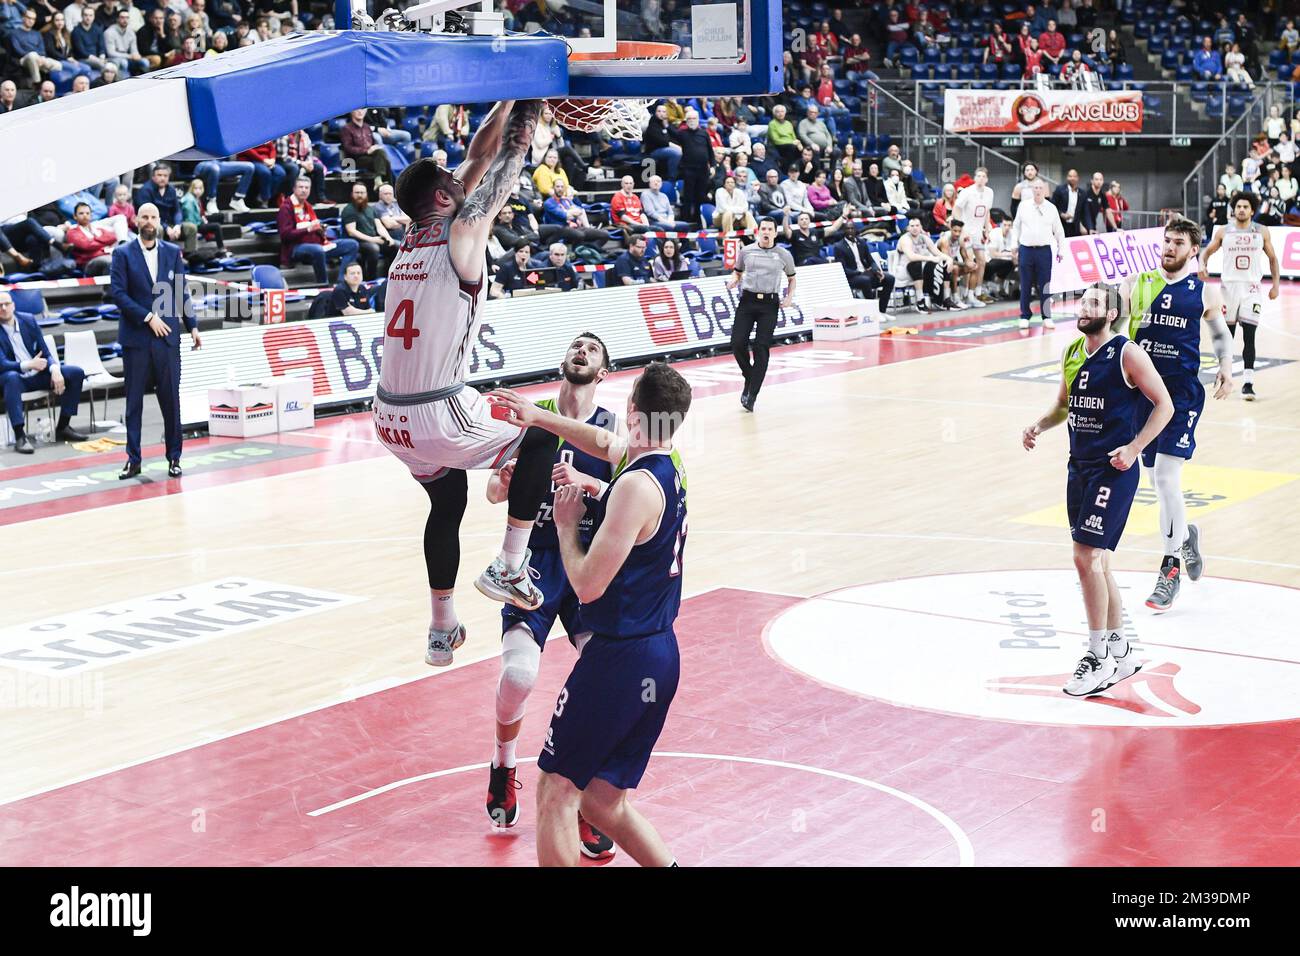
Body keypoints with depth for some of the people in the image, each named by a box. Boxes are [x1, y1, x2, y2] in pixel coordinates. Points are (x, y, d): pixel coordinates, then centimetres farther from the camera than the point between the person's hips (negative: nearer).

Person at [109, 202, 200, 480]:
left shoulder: (173, 252, 9)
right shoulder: (123, 254, 2)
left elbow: (182, 293, 11)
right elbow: (117, 293, -6)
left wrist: (193, 326, 4)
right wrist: (148, 317, -12)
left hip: (167, 337, 2)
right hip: (136, 338, -1)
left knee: (171, 400, 3)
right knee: (134, 401, 2)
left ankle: (174, 457, 11)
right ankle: (133, 459, 8)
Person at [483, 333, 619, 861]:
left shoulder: (613, 429, 3)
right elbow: (495, 493, 4)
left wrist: (586, 482, -26)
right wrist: (504, 480, -19)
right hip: (535, 563, 0)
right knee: (518, 674, -17)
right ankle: (504, 762, 16)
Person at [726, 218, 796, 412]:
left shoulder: (784, 255, 4)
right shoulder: (746, 251, 6)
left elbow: (791, 279, 18)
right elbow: (738, 272, 20)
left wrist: (789, 297, 1)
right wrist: (733, 281, -3)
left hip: (769, 303, -1)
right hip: (747, 301, 2)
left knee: (762, 348, -8)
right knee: (738, 343, -10)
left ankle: (751, 396, -7)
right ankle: (749, 377, 19)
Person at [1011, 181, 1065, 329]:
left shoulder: (1051, 208, 3)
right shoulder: (1023, 206, 4)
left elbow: (1059, 231, 10)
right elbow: (1016, 227, 10)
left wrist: (1061, 250, 8)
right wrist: (1015, 246, 6)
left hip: (1044, 250, 0)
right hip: (1026, 249, 0)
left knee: (1045, 286, 0)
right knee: (1025, 286, 3)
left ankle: (1046, 317, 7)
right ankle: (1025, 317, 11)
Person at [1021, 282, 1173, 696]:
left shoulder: (1127, 354, -11)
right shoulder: (1072, 352, 10)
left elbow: (1164, 405, -8)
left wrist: (1133, 448, -17)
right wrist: (1039, 426, 4)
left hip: (1114, 469, -8)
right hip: (1079, 467, 8)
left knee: (1087, 557, -13)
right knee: (1096, 562, 12)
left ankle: (1099, 659, -4)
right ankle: (1120, 650, 25)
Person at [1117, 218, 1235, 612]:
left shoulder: (1205, 293, 3)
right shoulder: (1136, 284, 6)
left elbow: (1221, 333, 19)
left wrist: (1226, 365, 1)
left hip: (1182, 391, -3)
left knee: (1166, 474, -13)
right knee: (1157, 477, 11)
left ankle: (1171, 569, -4)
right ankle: (1185, 534, 39)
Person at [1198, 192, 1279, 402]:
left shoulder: (1262, 232, 4)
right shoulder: (1224, 232, 3)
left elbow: (1272, 258, 11)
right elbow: (1206, 251, 11)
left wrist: (1276, 284, 3)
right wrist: (1202, 265, -12)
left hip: (1251, 288, -1)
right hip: (1229, 286, 1)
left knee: (1249, 336, -10)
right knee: (1227, 334, 9)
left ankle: (1248, 382, -13)